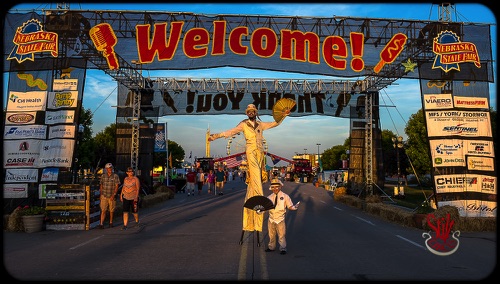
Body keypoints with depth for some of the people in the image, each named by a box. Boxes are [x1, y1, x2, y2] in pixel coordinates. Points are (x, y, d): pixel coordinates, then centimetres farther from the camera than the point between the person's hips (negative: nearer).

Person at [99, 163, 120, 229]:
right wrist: (100, 195, 11)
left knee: (111, 211, 9)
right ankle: (101, 224, -5)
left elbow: (116, 186, -8)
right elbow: (101, 186, 14)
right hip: (104, 196, 1)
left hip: (112, 197, -1)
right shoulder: (103, 176, 5)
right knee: (103, 210, -6)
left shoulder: (115, 176, -5)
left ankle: (111, 223, 24)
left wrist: (113, 195, -15)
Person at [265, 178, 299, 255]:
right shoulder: (269, 197, 3)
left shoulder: (285, 196, -5)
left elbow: (290, 206, -5)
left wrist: (295, 207, -25)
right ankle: (271, 247, 34)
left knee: (281, 235, 4)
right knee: (271, 234, 16)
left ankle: (283, 249, 19)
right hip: (271, 219, 3)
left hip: (280, 220, -3)